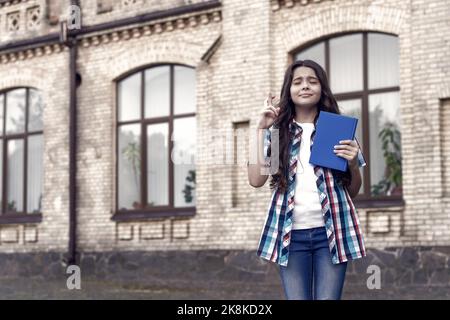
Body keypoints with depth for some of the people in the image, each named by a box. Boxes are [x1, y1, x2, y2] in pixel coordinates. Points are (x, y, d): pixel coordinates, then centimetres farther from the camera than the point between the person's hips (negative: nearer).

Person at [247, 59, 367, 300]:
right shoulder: (277, 132, 7)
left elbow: (354, 192, 12)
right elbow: (256, 179, -5)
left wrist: (353, 163, -10)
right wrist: (262, 129, -6)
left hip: (331, 231, 0)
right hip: (291, 234, 0)